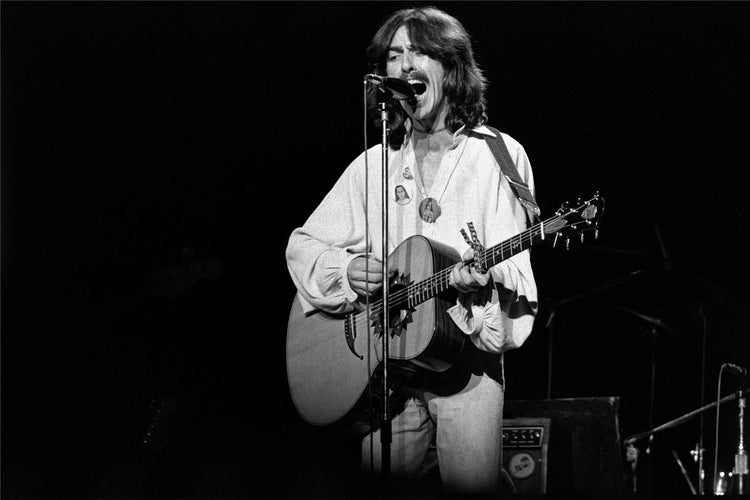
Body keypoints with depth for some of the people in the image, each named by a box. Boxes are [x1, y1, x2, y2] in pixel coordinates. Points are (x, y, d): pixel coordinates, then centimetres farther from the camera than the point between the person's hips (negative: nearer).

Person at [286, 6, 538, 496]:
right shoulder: (374, 164, 11)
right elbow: (303, 246, 12)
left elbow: (515, 275, -5)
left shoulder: (499, 156, 1)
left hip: (467, 360, -3)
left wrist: (483, 283, -27)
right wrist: (347, 271, -8)